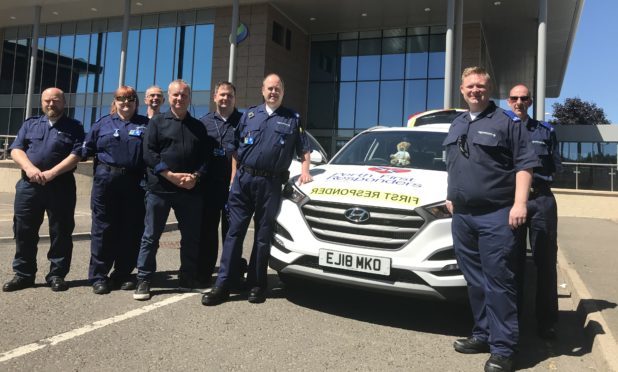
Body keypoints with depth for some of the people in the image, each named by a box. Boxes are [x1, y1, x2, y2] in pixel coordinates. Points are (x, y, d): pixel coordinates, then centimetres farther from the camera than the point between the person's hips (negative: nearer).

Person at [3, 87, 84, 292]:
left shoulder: (74, 127, 6)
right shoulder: (30, 124, 17)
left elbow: (76, 155, -6)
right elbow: (16, 149, 6)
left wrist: (52, 173, -17)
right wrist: (29, 168, -14)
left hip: (61, 186, -3)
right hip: (28, 185, 3)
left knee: (60, 232, 1)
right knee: (24, 231, 6)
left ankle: (57, 275, 11)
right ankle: (23, 274, 17)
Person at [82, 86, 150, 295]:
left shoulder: (145, 125, 9)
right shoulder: (103, 124, 13)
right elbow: (87, 149, 14)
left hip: (134, 183, 0)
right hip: (106, 181, 0)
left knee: (131, 230, 4)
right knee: (103, 228, 2)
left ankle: (122, 275, 17)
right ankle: (99, 276, 11)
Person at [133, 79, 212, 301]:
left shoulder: (198, 126, 15)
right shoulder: (157, 122, 6)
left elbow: (206, 156, 9)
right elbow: (149, 153, -5)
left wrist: (195, 176, -10)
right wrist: (171, 175, -15)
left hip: (190, 189, 3)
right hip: (159, 188, -3)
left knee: (192, 237, 8)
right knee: (151, 236, 2)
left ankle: (188, 280, 20)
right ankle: (143, 280, 11)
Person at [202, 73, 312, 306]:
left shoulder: (293, 119, 12)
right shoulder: (249, 115, 15)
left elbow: (304, 149, 15)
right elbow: (236, 147, 14)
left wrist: (305, 171, -1)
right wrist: (234, 175, 5)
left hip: (271, 183, -1)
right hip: (243, 179, 1)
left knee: (263, 235, 5)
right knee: (235, 231, 0)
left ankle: (257, 284, 14)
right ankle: (223, 284, 2)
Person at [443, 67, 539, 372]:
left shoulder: (506, 122, 0)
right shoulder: (456, 125, 19)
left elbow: (524, 164, -5)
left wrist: (519, 203, -14)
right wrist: (449, 196, 20)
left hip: (496, 216, -6)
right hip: (462, 216, 7)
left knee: (498, 282, -5)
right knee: (475, 281, 12)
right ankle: (483, 334, 24)